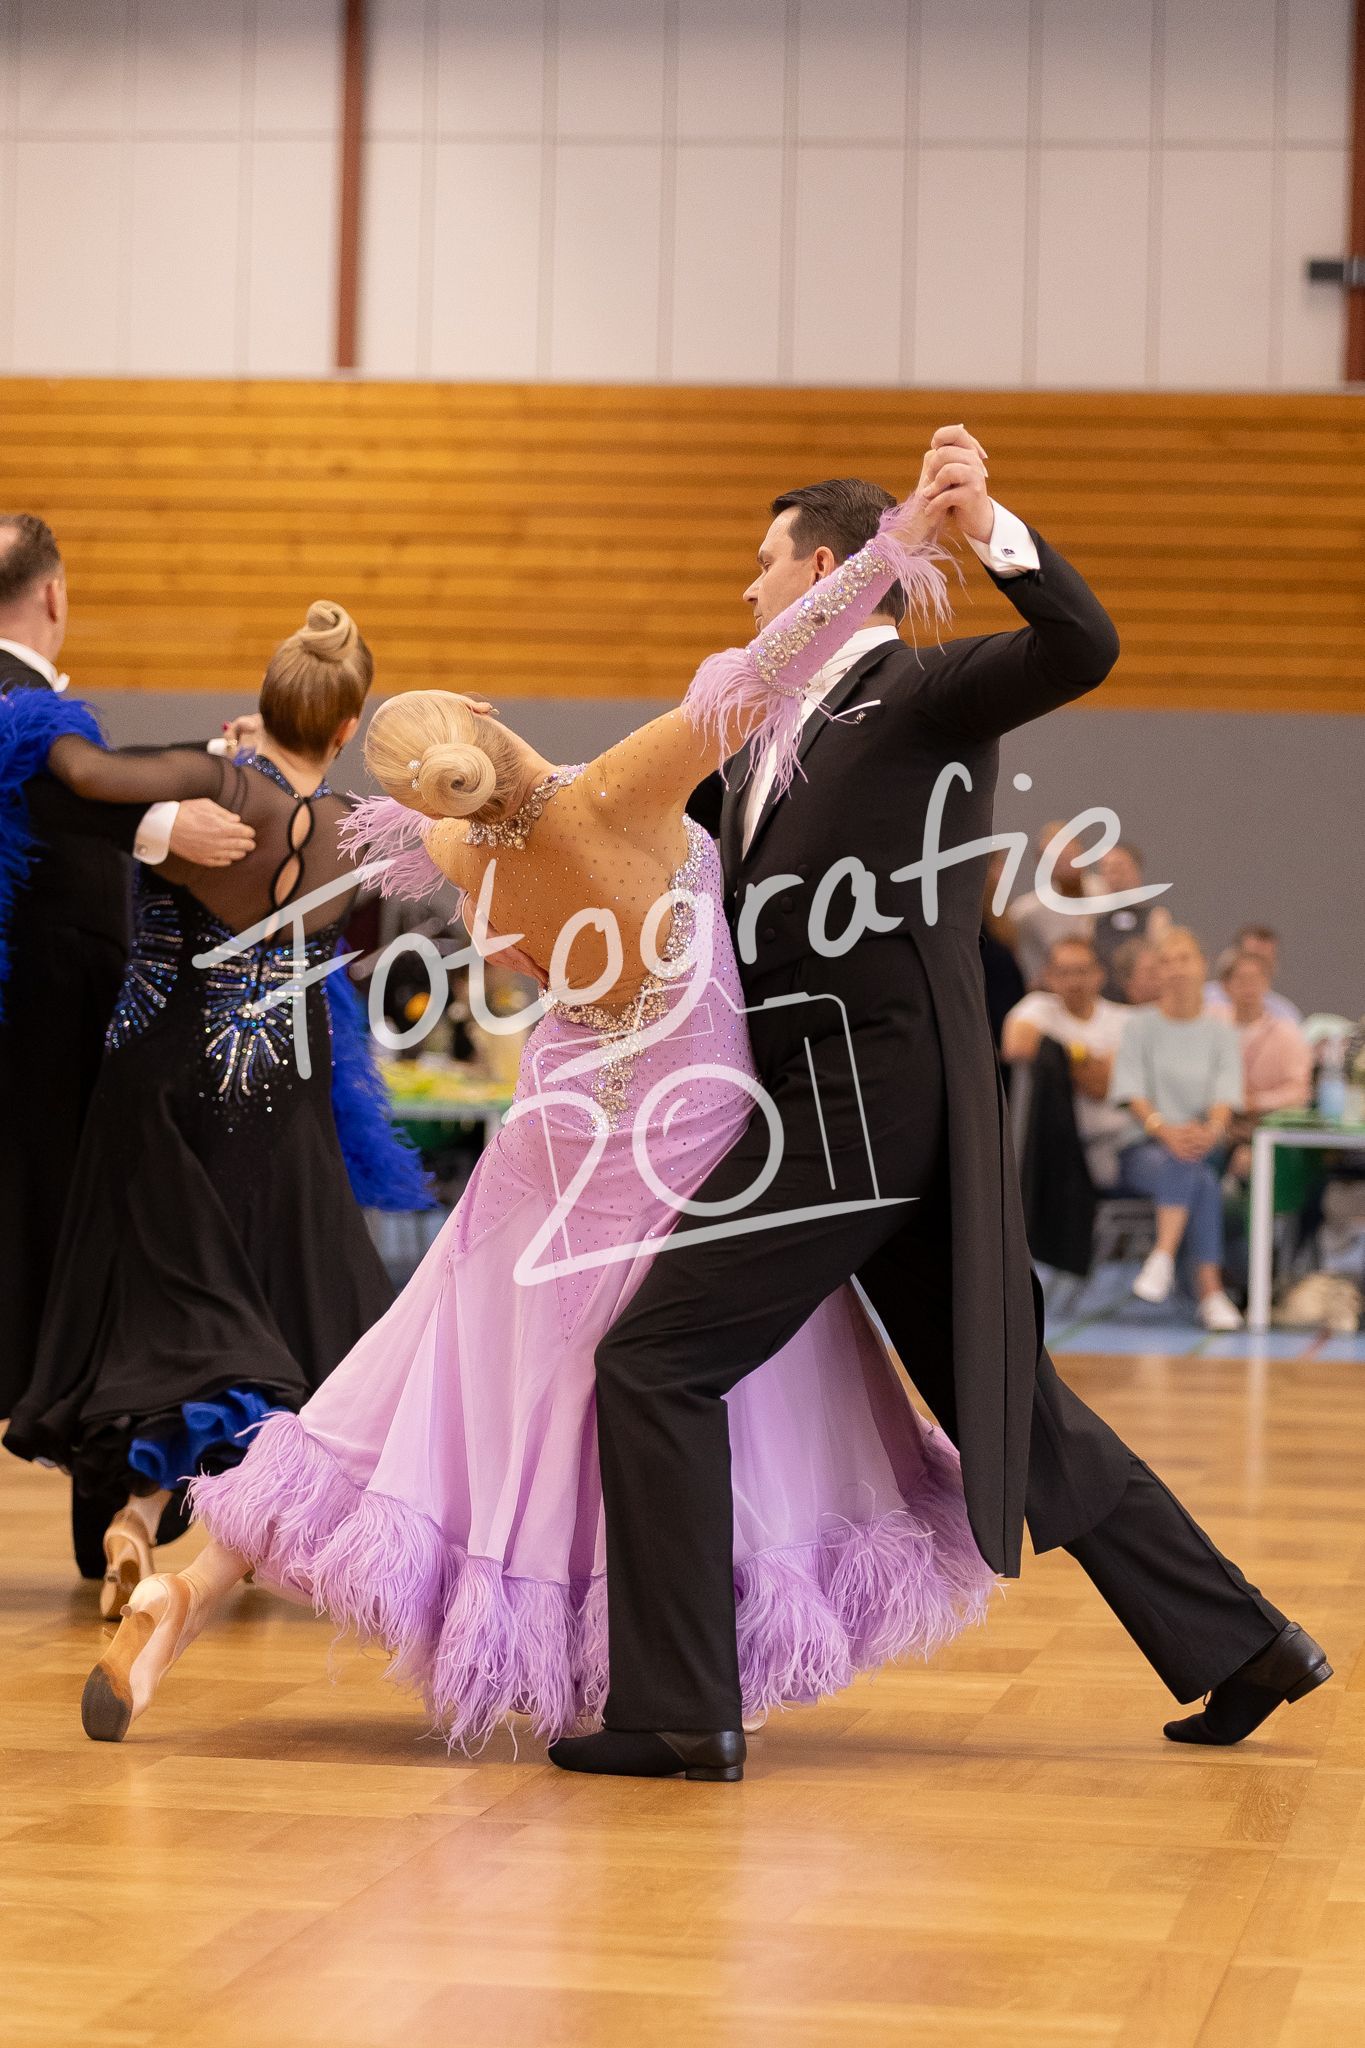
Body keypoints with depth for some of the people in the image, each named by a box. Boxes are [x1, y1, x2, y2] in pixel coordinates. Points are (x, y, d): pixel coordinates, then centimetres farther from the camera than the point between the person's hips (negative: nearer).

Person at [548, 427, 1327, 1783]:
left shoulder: (922, 690, -5)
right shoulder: (769, 738, 20)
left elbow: (1082, 650, -22)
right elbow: (729, 917, 28)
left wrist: (990, 529, -37)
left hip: (864, 1102, -9)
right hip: (846, 1106, 9)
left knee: (656, 1362, -9)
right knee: (1005, 1402, 14)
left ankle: (676, 1707, -7)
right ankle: (1239, 1645, 21)